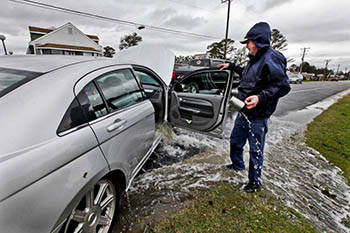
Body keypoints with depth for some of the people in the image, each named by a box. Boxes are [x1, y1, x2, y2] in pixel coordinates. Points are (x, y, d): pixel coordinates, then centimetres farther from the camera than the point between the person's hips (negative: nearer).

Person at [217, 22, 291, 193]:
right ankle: (238, 165, 47)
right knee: (235, 140, 23)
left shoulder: (271, 59, -19)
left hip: (257, 116, -9)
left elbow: (283, 86, -24)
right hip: (243, 111, 10)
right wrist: (232, 66, 29)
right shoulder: (255, 59, 10)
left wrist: (260, 97, -35)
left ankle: (255, 181, 26)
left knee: (256, 150, 5)